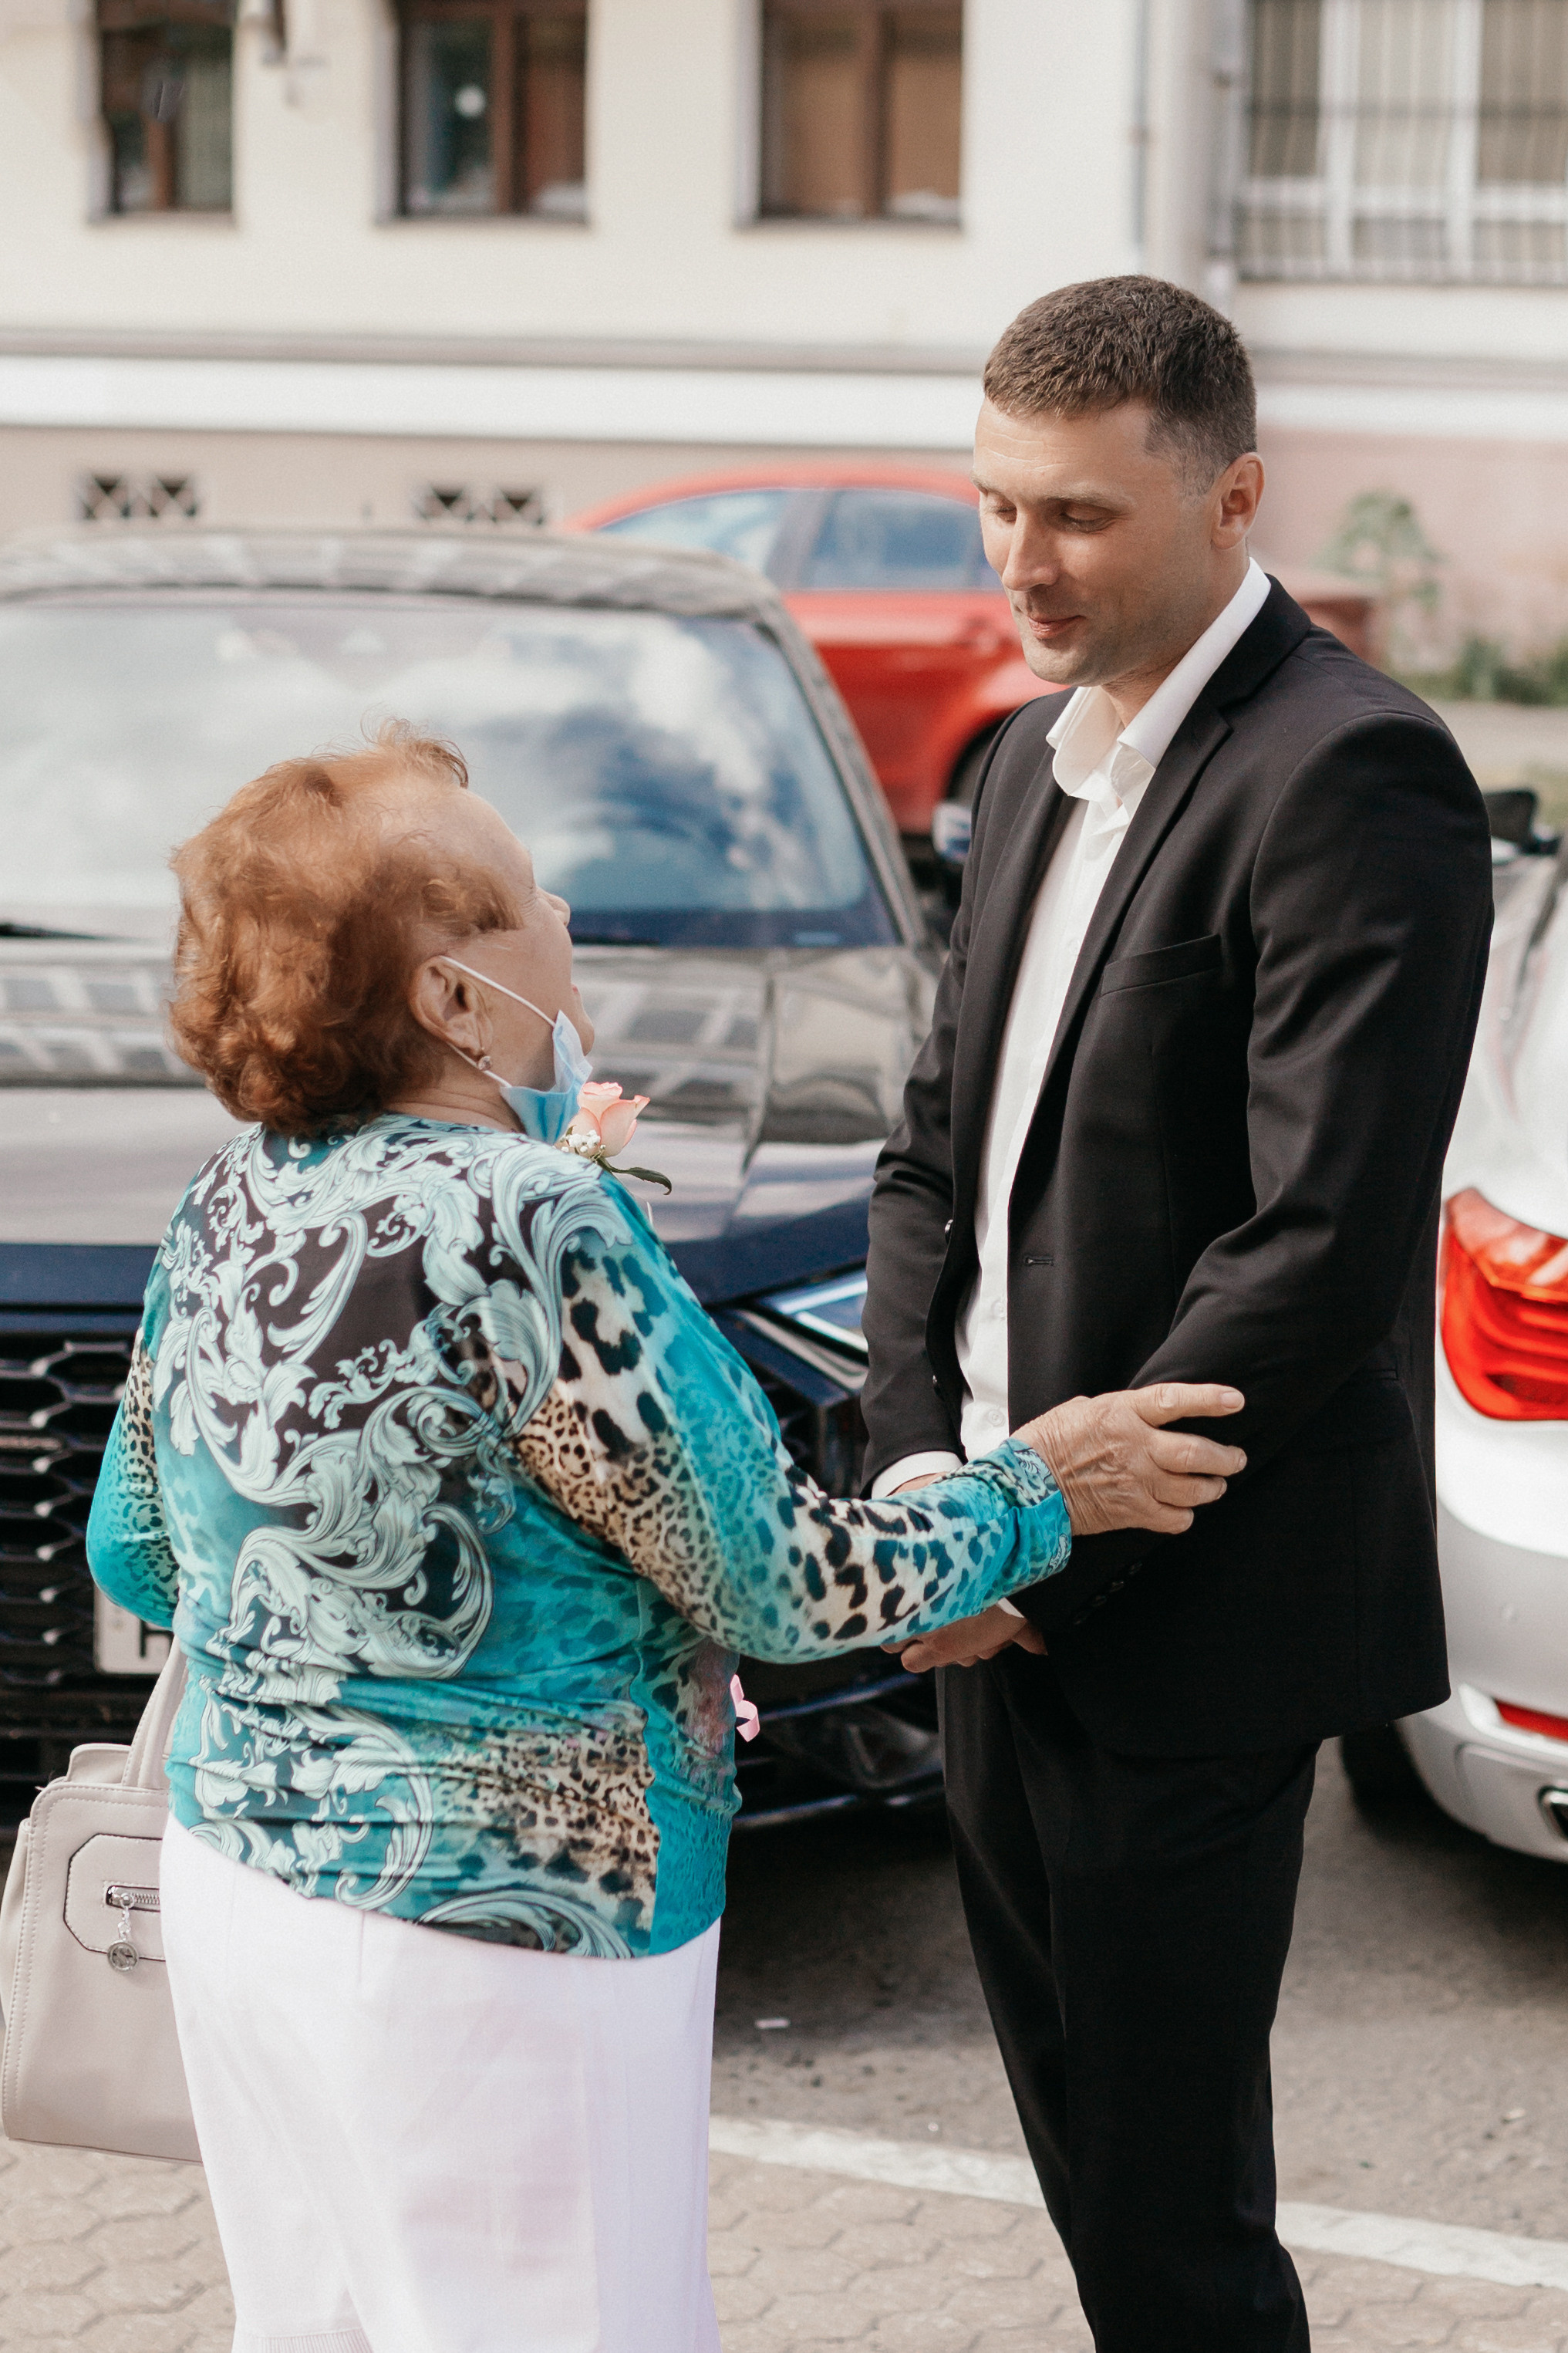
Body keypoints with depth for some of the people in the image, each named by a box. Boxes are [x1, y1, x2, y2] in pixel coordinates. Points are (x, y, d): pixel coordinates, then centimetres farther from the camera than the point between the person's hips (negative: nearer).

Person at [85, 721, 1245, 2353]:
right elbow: (781, 1588, -16)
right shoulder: (530, 1228, -23)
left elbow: (131, 1559, 14)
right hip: (482, 1941, -8)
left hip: (234, 1884, 8)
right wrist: (1044, 1487, 1)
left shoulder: (234, 1198, 0)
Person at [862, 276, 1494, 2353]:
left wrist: (1050, 1545, -18)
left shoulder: (1355, 778, -16)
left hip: (1187, 1626, -8)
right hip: (1003, 1603, 8)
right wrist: (918, 1472, -1)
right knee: (1075, 2123, 18)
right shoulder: (1037, 759, 12)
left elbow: (1323, 1245, -22)